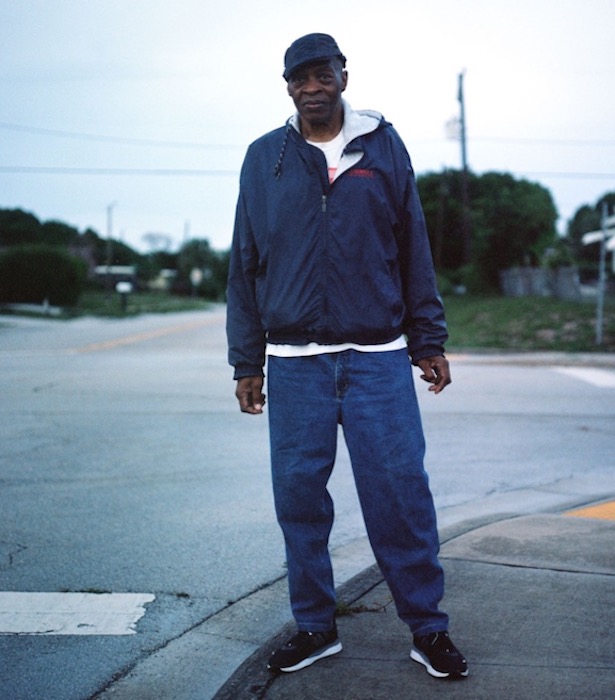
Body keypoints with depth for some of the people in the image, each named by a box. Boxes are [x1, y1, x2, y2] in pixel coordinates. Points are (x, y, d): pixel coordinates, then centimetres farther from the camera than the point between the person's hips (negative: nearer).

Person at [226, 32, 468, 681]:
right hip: (294, 360, 1)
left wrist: (429, 342, 6)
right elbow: (245, 265, 10)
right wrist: (246, 361, 7)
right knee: (298, 494, 4)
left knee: (400, 492, -3)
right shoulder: (264, 159, 9)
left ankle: (427, 628, 11)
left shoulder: (383, 146, 8)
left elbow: (413, 250, 9)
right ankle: (314, 626, 19)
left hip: (378, 356, -1)